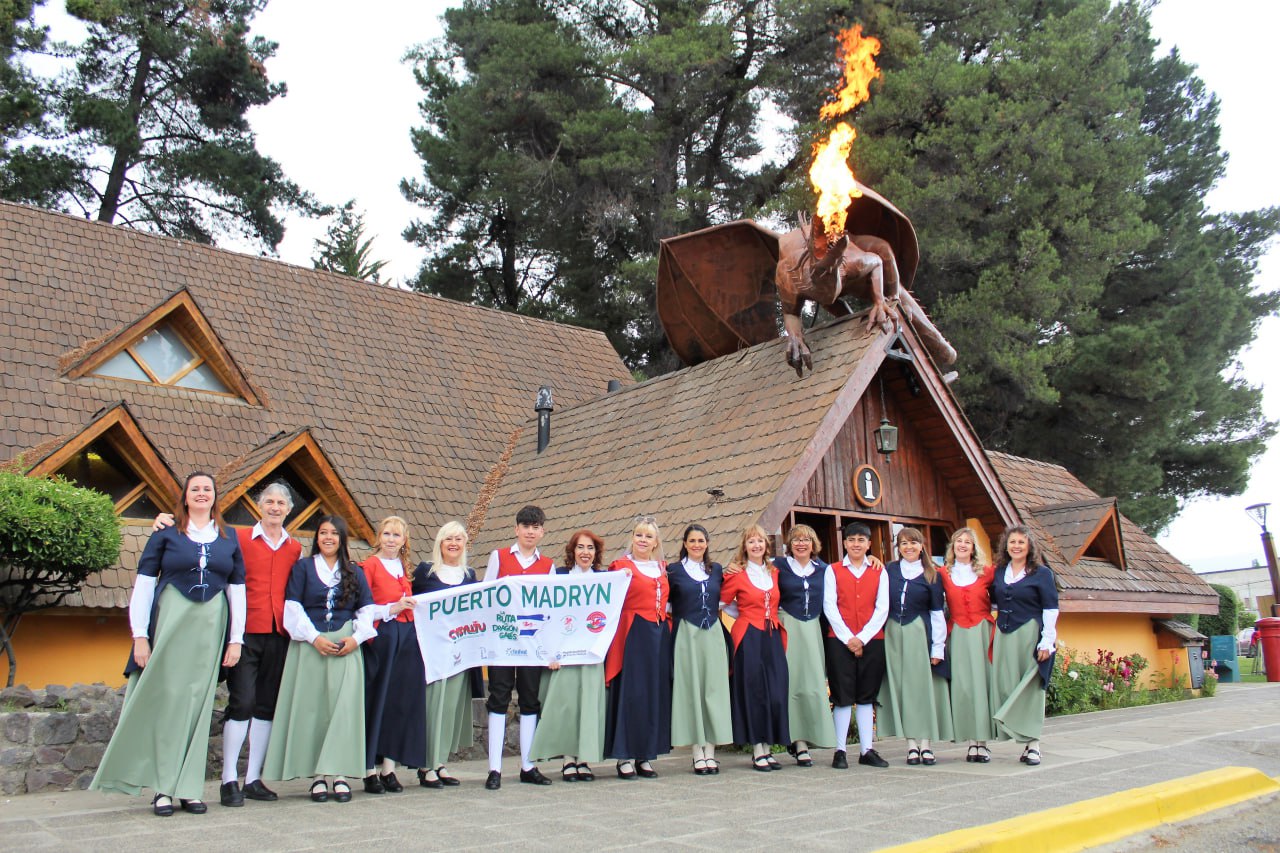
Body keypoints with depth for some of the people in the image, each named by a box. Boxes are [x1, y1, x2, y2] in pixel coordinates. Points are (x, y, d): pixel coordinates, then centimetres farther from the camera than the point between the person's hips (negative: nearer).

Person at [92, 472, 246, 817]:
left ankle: (189, 789, 10)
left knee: (199, 704, 4)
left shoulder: (228, 539, 12)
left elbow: (238, 589, 10)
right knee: (167, 700, -2)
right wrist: (140, 635, -6)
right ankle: (163, 788, 6)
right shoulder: (166, 534, 6)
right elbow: (143, 584, 1)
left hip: (211, 628, 2)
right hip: (171, 623, -2)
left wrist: (236, 639, 5)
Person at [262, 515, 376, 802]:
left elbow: (367, 609, 11)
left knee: (344, 708, -6)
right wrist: (314, 638, -11)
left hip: (346, 647, 1)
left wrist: (356, 638, -6)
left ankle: (339, 773, -3)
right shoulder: (303, 567, 8)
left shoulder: (354, 572, 14)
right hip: (310, 646, -1)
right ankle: (317, 775, 1)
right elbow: (293, 607, 0)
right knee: (312, 708, -3)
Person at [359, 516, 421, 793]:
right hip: (380, 638, -6)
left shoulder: (405, 568, 17)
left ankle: (388, 767, 11)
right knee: (375, 702, -3)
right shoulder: (369, 566, -2)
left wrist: (411, 606, 8)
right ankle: (370, 771, 4)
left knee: (401, 702, 4)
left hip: (407, 638, 6)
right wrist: (391, 609, -18)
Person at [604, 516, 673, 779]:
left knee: (656, 694, 7)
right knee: (630, 694, -4)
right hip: (633, 636, -6)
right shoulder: (622, 566, -1)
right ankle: (625, 757, 4)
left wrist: (666, 619, 11)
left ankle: (645, 756, 16)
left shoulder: (663, 568, 17)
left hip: (659, 636, 6)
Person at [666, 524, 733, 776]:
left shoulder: (716, 569, 13)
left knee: (714, 690, 1)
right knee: (690, 690, -2)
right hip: (686, 635, -3)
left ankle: (710, 752, 7)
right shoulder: (673, 570, 3)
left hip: (713, 634, 3)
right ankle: (698, 754, 4)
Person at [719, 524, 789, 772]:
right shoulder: (737, 574, -3)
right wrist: (745, 616, 2)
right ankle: (757, 752, 6)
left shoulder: (774, 572, 12)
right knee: (753, 692, -1)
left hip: (772, 637, 5)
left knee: (776, 693, 2)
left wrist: (772, 618, 11)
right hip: (749, 638, -5)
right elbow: (722, 603, -1)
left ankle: (767, 749, 13)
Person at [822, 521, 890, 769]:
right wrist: (848, 638, -11)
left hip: (872, 640, 2)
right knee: (843, 696, -1)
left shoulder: (879, 572, 9)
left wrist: (862, 637, -9)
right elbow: (829, 607, -2)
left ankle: (867, 750, 13)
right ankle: (839, 751, 5)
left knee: (867, 696, 7)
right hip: (839, 640, -2)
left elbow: (882, 608, 2)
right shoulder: (833, 570, 5)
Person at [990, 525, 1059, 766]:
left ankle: (1033, 743, 3)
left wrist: (1047, 642, -11)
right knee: (1007, 687, 3)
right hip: (1004, 637, 4)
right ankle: (1024, 743, 10)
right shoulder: (999, 572, 11)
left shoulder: (1041, 573, -1)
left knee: (1030, 688, -2)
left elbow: (1051, 609, -5)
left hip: (1030, 635, -4)